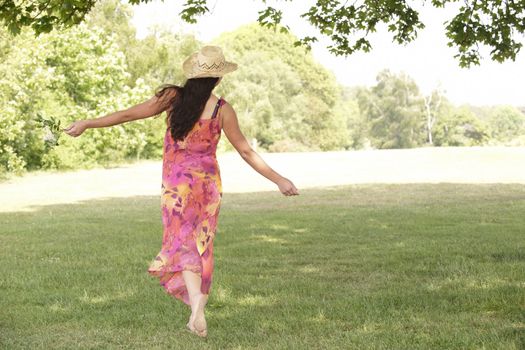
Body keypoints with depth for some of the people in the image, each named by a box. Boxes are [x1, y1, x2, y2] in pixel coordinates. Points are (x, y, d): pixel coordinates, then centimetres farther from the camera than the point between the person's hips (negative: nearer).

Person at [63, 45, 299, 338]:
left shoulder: (173, 97, -6)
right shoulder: (223, 110, -7)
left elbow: (128, 114, -3)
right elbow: (246, 152, -4)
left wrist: (88, 124, 9)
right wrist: (278, 179, 5)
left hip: (177, 182, -1)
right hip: (209, 182, 1)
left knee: (182, 241, 2)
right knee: (202, 246, 13)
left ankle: (195, 295, -26)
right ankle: (197, 314, 19)